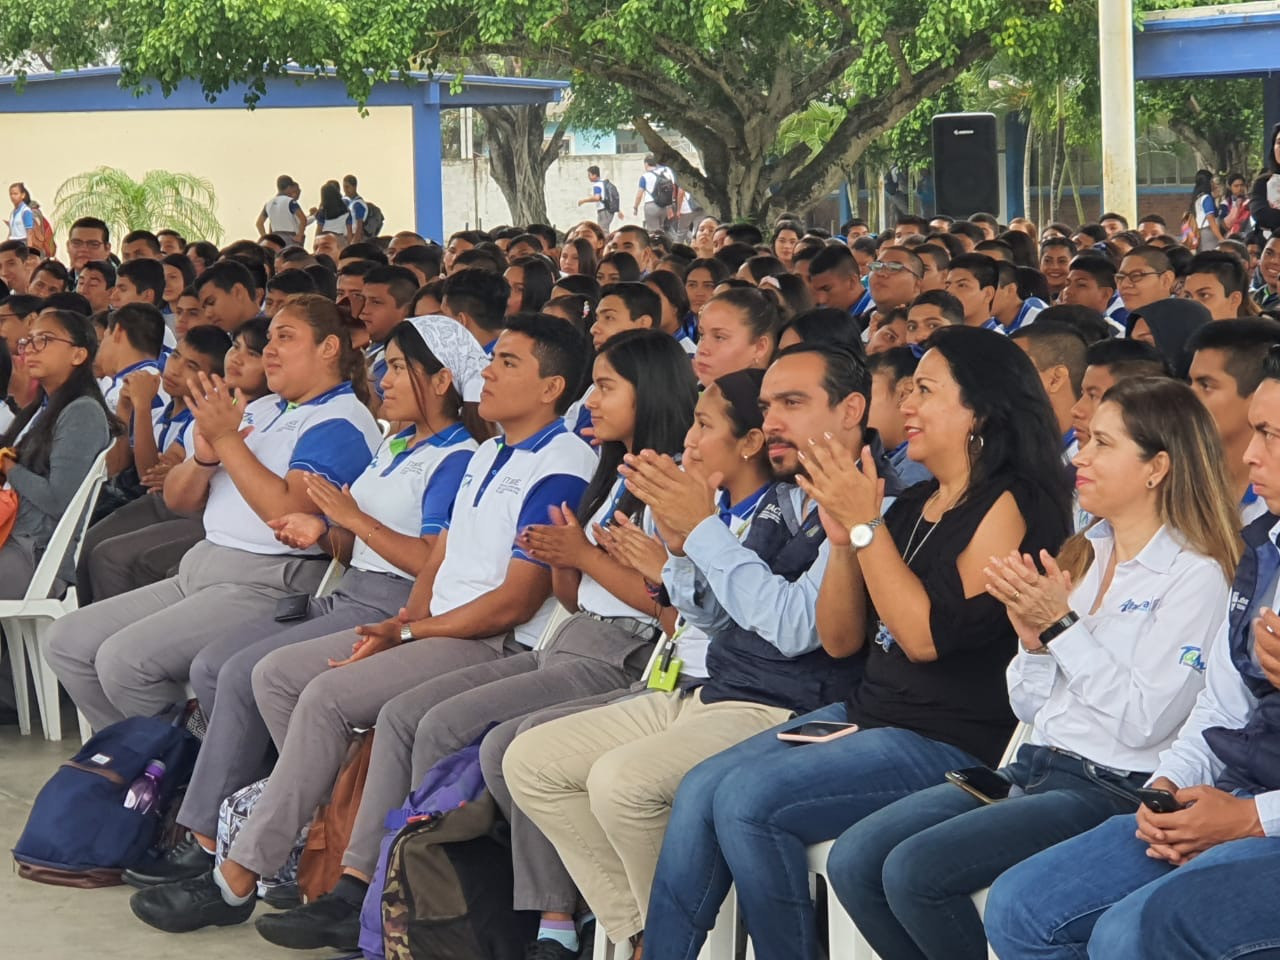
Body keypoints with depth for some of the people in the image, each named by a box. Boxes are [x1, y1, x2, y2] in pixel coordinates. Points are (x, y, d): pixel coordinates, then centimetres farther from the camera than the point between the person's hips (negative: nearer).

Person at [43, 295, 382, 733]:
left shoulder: (341, 421, -8)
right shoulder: (259, 411, 19)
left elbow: (286, 511, -23)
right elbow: (178, 500, 17)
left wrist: (227, 440, -17)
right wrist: (204, 457, -4)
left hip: (269, 586, -10)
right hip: (199, 573, 10)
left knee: (122, 659, -23)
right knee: (67, 643, 5)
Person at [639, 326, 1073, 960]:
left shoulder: (1007, 506, -10)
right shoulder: (909, 508, 15)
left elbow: (928, 635, -19)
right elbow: (840, 640, 14)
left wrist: (866, 524, -14)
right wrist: (842, 540, 0)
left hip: (949, 742, -8)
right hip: (865, 715, 8)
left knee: (749, 800, -24)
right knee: (700, 790, -9)